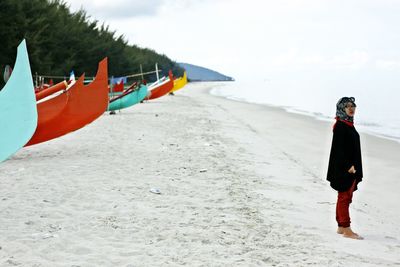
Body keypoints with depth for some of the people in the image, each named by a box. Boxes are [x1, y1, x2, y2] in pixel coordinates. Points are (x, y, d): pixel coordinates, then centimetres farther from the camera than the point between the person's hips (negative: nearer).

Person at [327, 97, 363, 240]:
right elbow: (339, 148, -20)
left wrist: (355, 167, 17)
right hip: (343, 168, -10)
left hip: (350, 168, 10)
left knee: (345, 197, 13)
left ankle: (341, 227, 19)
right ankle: (346, 229, -4)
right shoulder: (340, 126, -14)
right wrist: (348, 166, -24)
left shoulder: (349, 125, 15)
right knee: (344, 197, -6)